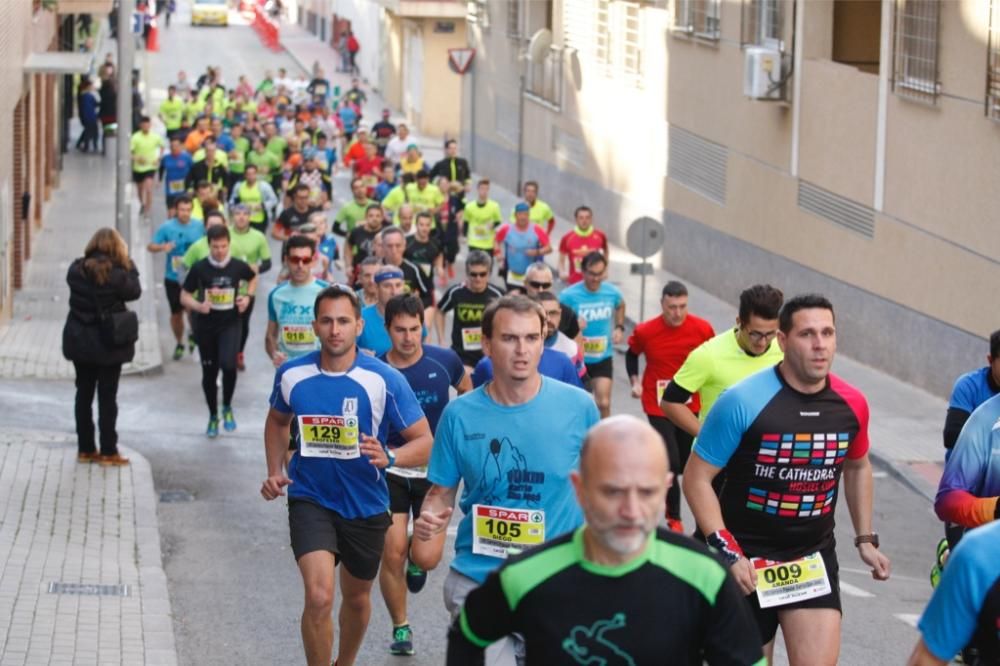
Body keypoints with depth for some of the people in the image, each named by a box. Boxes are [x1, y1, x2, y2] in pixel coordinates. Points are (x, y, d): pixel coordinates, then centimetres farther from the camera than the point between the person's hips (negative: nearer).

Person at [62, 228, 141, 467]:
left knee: (84, 393, 13)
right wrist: (127, 263, 3)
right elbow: (134, 291, -4)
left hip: (78, 340, 4)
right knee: (107, 397, 3)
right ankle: (108, 451, 6)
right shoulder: (116, 274, -17)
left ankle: (85, 448, 17)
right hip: (108, 342, -4)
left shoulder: (76, 270, -5)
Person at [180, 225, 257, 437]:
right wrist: (198, 306, -22)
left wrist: (247, 296, -1)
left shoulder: (238, 267, -6)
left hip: (230, 324, -1)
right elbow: (184, 296, -2)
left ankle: (227, 408, 4)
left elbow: (253, 278, 17)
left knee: (228, 365, -22)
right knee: (209, 372, 10)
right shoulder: (199, 268, -10)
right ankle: (213, 416, 30)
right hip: (206, 326, 1)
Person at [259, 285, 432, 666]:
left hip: (366, 505, 1)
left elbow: (424, 442, -13)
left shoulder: (384, 380, -15)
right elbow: (277, 420, 16)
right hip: (311, 500, 0)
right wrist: (275, 472, 4)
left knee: (356, 598, 20)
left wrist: (389, 458, -33)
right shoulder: (291, 375, -6)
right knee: (319, 597, -21)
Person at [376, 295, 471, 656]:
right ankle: (400, 628, 14)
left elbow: (468, 394, 11)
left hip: (435, 469, 1)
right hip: (390, 472, -1)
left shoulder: (444, 362, -9)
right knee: (392, 554, -5)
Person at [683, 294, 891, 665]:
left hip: (814, 557, 3)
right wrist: (728, 552, -19)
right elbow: (697, 478, -12)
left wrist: (865, 539, 14)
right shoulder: (743, 402, -17)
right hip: (746, 558, -3)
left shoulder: (851, 404, -3)